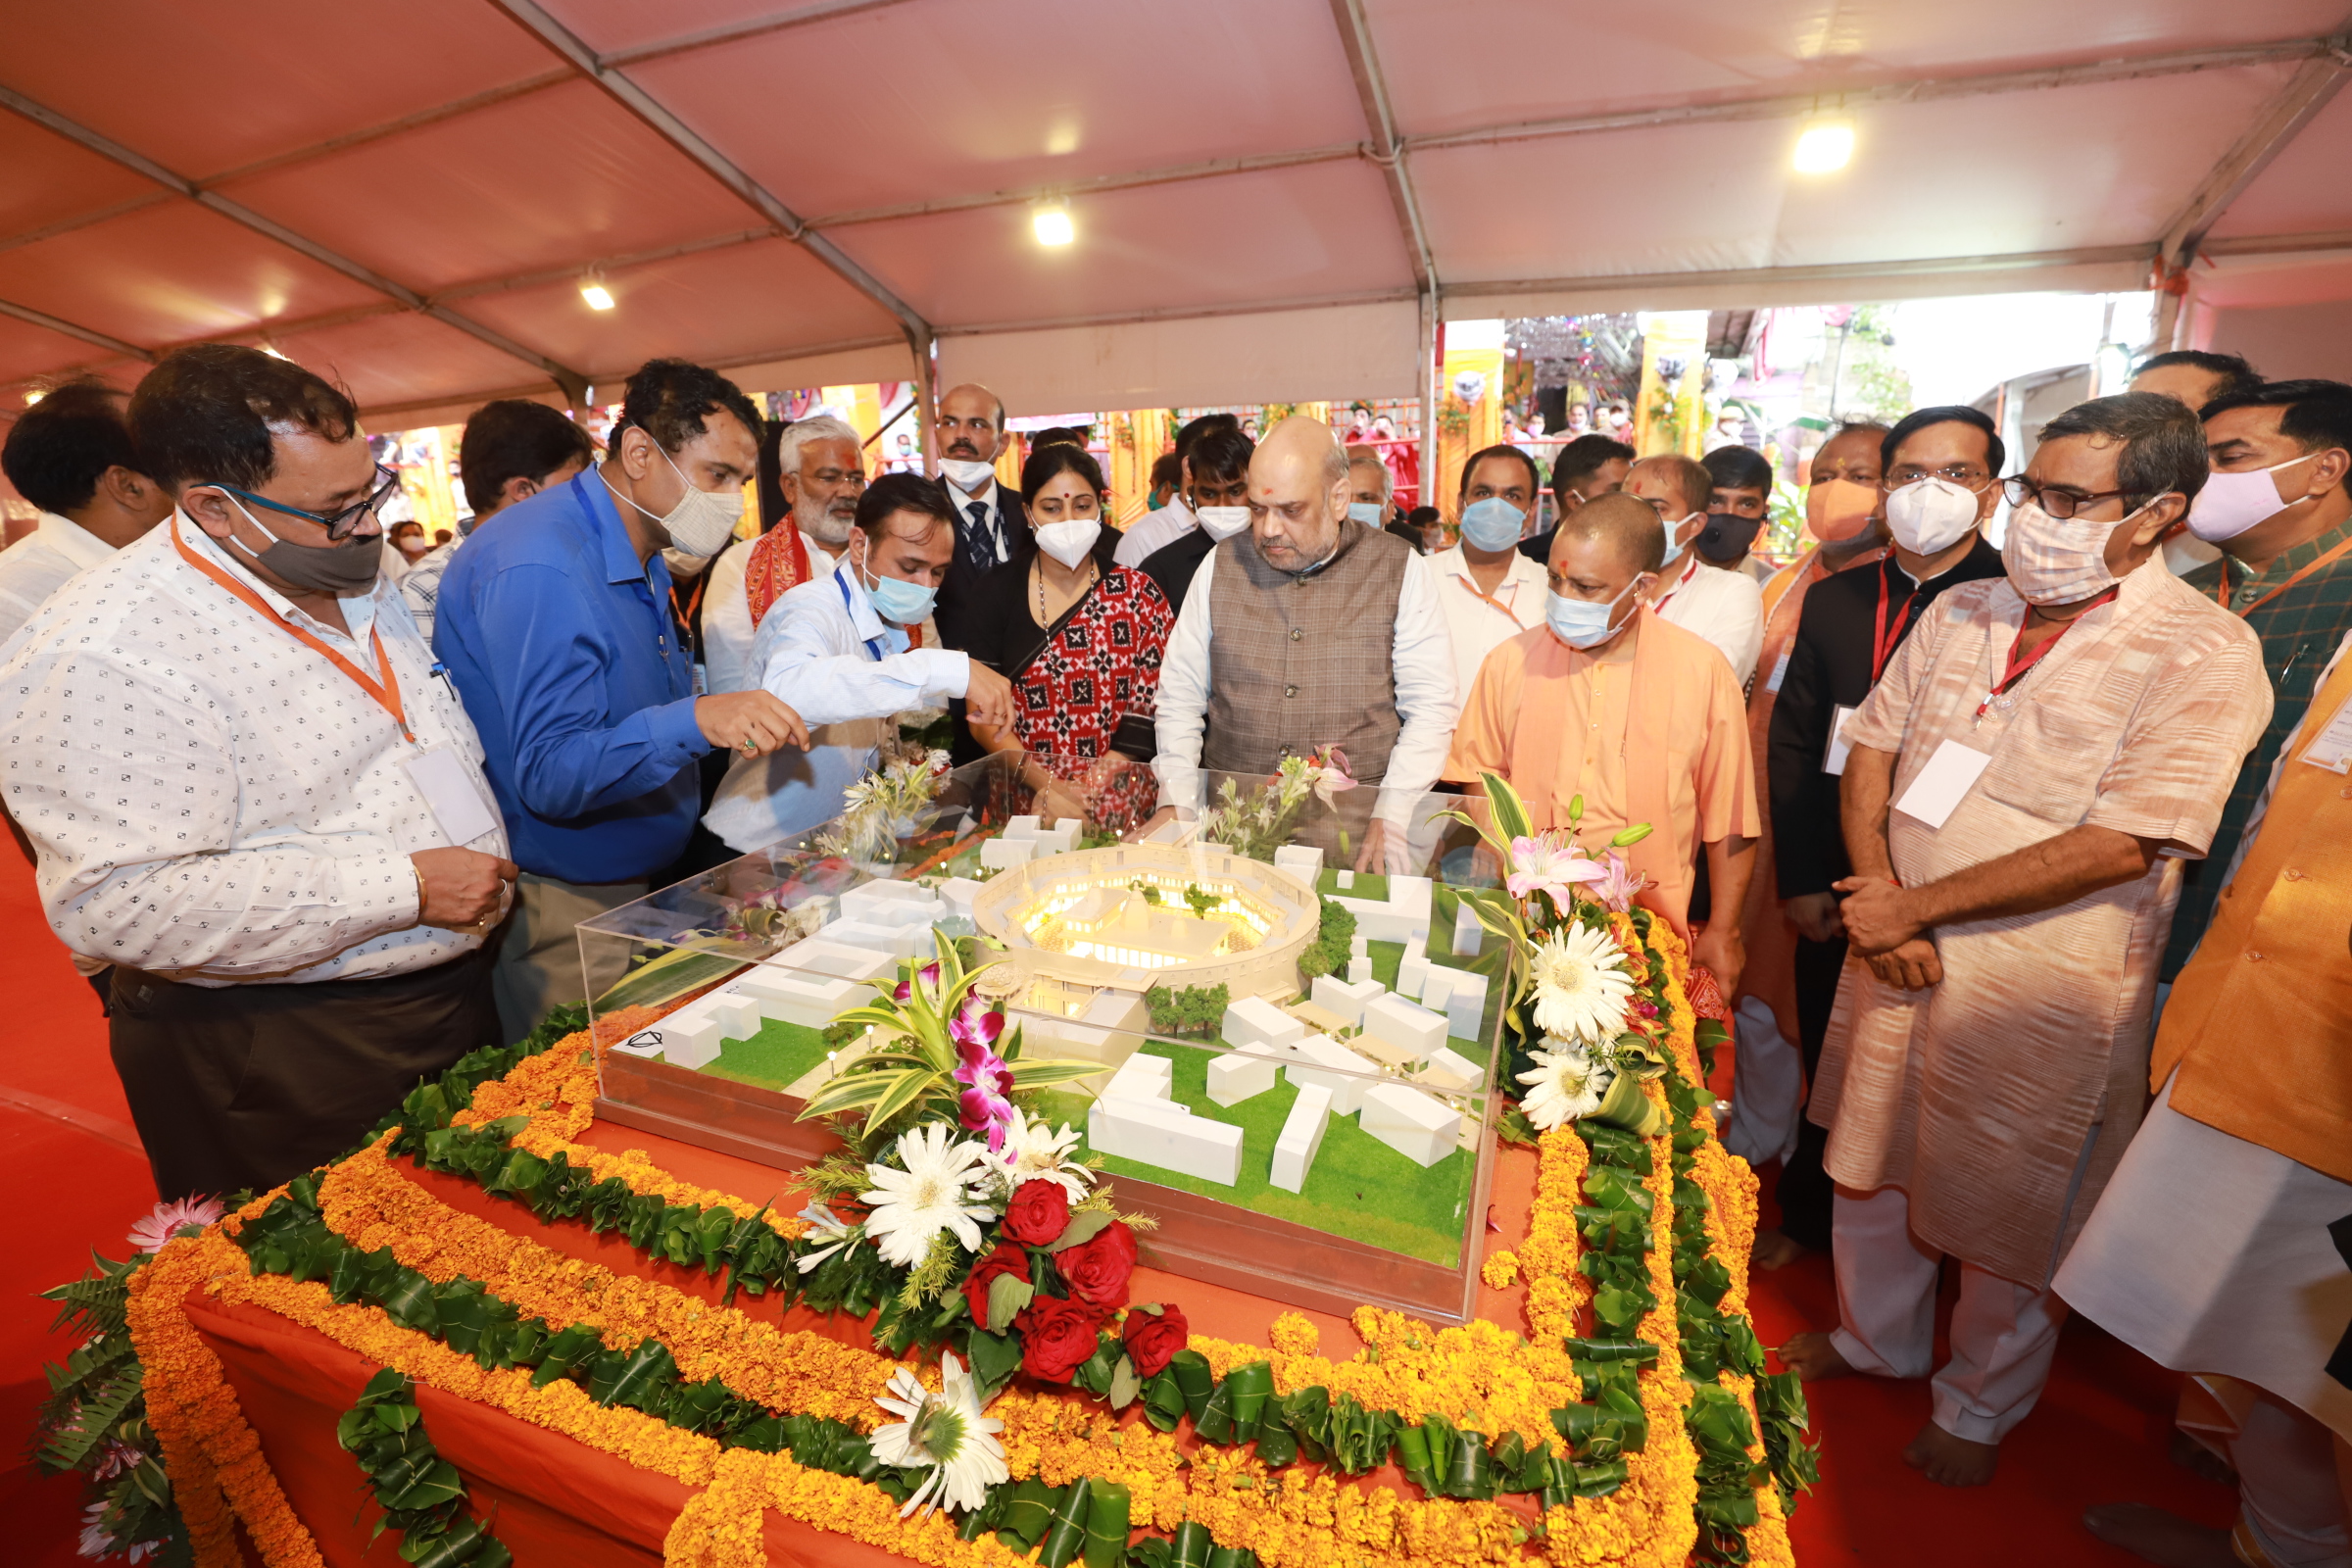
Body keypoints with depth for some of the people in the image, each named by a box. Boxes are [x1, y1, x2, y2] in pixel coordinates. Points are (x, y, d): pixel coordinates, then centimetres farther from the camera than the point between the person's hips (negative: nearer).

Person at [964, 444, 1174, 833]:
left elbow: (1154, 705, -1)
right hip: (1022, 797, 1)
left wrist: (1089, 790, -11)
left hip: (1119, 803, 0)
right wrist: (1046, 785, -12)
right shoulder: (997, 592, 4)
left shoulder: (1137, 593, 3)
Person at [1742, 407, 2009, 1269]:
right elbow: (1792, 744, 5)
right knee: (1826, 1066, 16)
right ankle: (1807, 1216, 37)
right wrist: (1799, 881, -1)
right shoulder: (1833, 599, 6)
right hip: (1836, 895, 3)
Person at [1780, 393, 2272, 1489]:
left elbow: (2121, 846, -20)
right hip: (1896, 952, 5)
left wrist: (1915, 906, -17)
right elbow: (1870, 752, 5)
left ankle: (1979, 1407, 40)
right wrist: (1876, 902, -8)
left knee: (2009, 1207, 13)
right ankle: (1874, 1337, 45)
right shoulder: (1960, 612, 4)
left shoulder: (2204, 652, -13)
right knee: (1870, 1157, 20)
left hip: (2043, 987, -5)